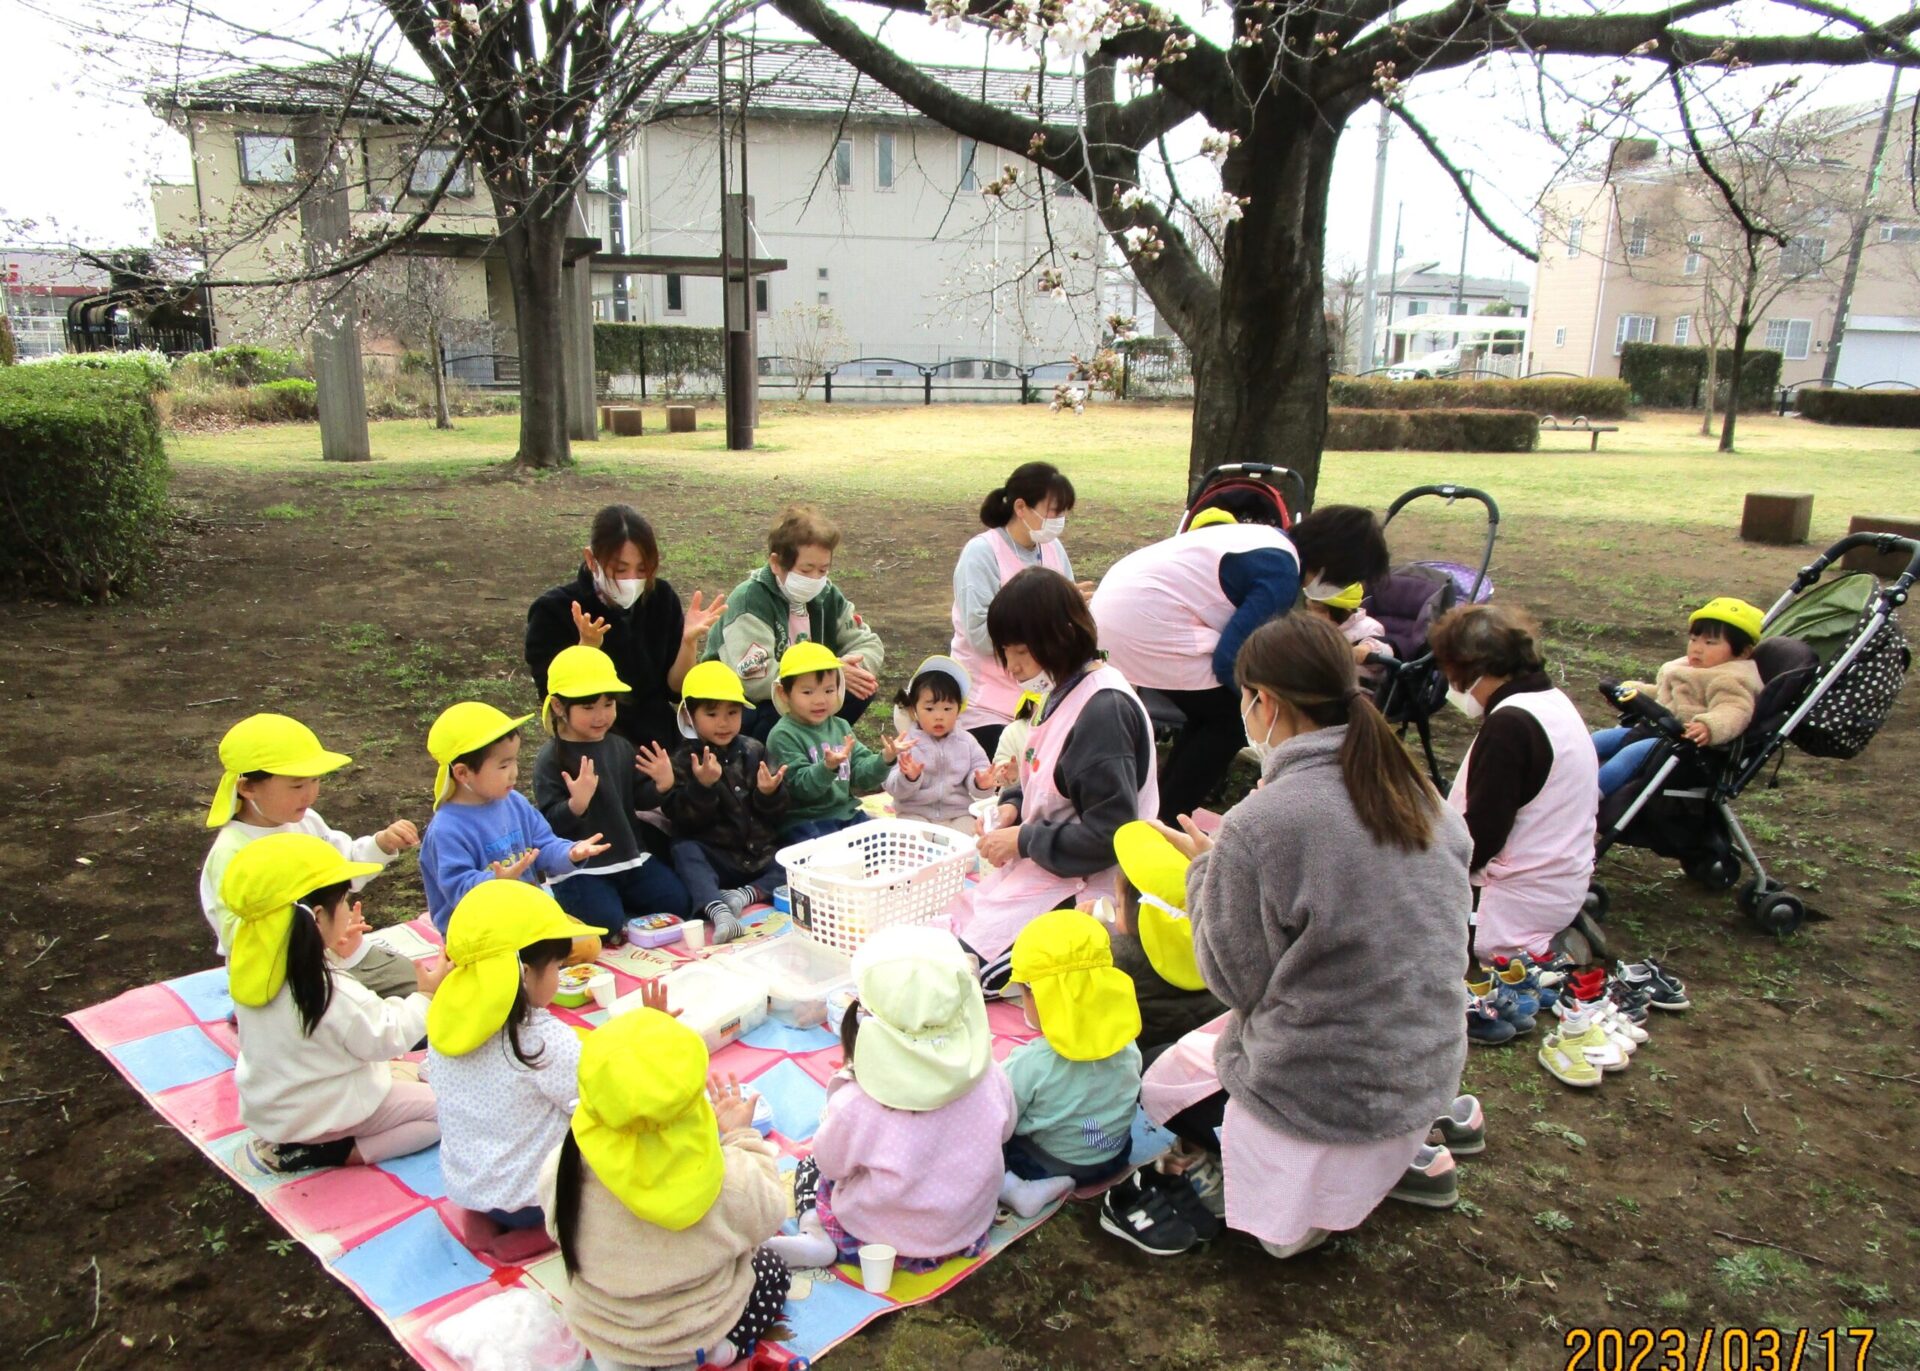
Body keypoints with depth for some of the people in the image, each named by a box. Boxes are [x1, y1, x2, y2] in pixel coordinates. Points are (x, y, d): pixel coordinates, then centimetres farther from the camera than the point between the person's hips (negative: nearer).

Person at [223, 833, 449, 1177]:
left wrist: (329, 944, 4)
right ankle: (328, 1153, -8)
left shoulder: (247, 962, -13)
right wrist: (424, 995, -7)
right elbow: (387, 1040, -19)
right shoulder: (335, 994, -34)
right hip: (321, 1115, -9)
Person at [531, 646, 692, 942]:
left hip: (629, 857, 6)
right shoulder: (551, 760, -12)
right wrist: (576, 804, -35)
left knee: (676, 901, -3)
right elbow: (547, 824, -17)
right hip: (579, 869, -6)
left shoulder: (621, 747, 6)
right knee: (605, 921, -22)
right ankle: (568, 905, 9)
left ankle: (616, 901, 16)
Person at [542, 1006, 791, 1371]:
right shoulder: (727, 1175, -34)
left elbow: (563, 1233, -5)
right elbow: (768, 1218, -12)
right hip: (700, 1333, -3)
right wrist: (741, 1136, -3)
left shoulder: (562, 1169, -28)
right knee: (774, 1270, 27)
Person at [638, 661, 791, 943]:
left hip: (762, 853, 3)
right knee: (685, 850, -31)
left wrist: (770, 793, -18)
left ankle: (746, 894, -25)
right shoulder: (683, 760, -2)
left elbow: (778, 814, 5)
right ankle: (718, 910, -50)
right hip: (715, 858, -3)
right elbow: (685, 820, -14)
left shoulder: (754, 751, 7)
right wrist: (702, 786, -31)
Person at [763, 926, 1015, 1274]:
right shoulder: (987, 1075, -22)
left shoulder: (857, 1104, -32)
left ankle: (815, 1237, -4)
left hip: (886, 1240, -5)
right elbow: (1004, 1131, 0)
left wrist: (844, 1084, -3)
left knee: (809, 1168, 17)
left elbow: (830, 1163, -11)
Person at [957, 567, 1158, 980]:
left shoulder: (1104, 709, -22)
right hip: (1037, 867, 9)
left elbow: (1109, 835, -24)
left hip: (1078, 891, -9)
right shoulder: (1065, 691, 6)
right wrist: (1012, 806, 2)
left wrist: (1022, 839, -16)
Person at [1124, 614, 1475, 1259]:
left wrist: (1204, 873, 0)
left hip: (1325, 1094, -6)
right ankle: (1403, 1154, 16)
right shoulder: (1422, 796, -3)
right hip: (1428, 1076, 6)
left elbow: (1235, 980, -13)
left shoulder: (1259, 826, -24)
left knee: (1159, 1085, 18)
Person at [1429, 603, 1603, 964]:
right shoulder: (1554, 701, 8)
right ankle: (1549, 940, 12)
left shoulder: (1510, 725, -22)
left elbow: (1479, 839, -21)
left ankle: (1539, 952, -6)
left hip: (1524, 899, -10)